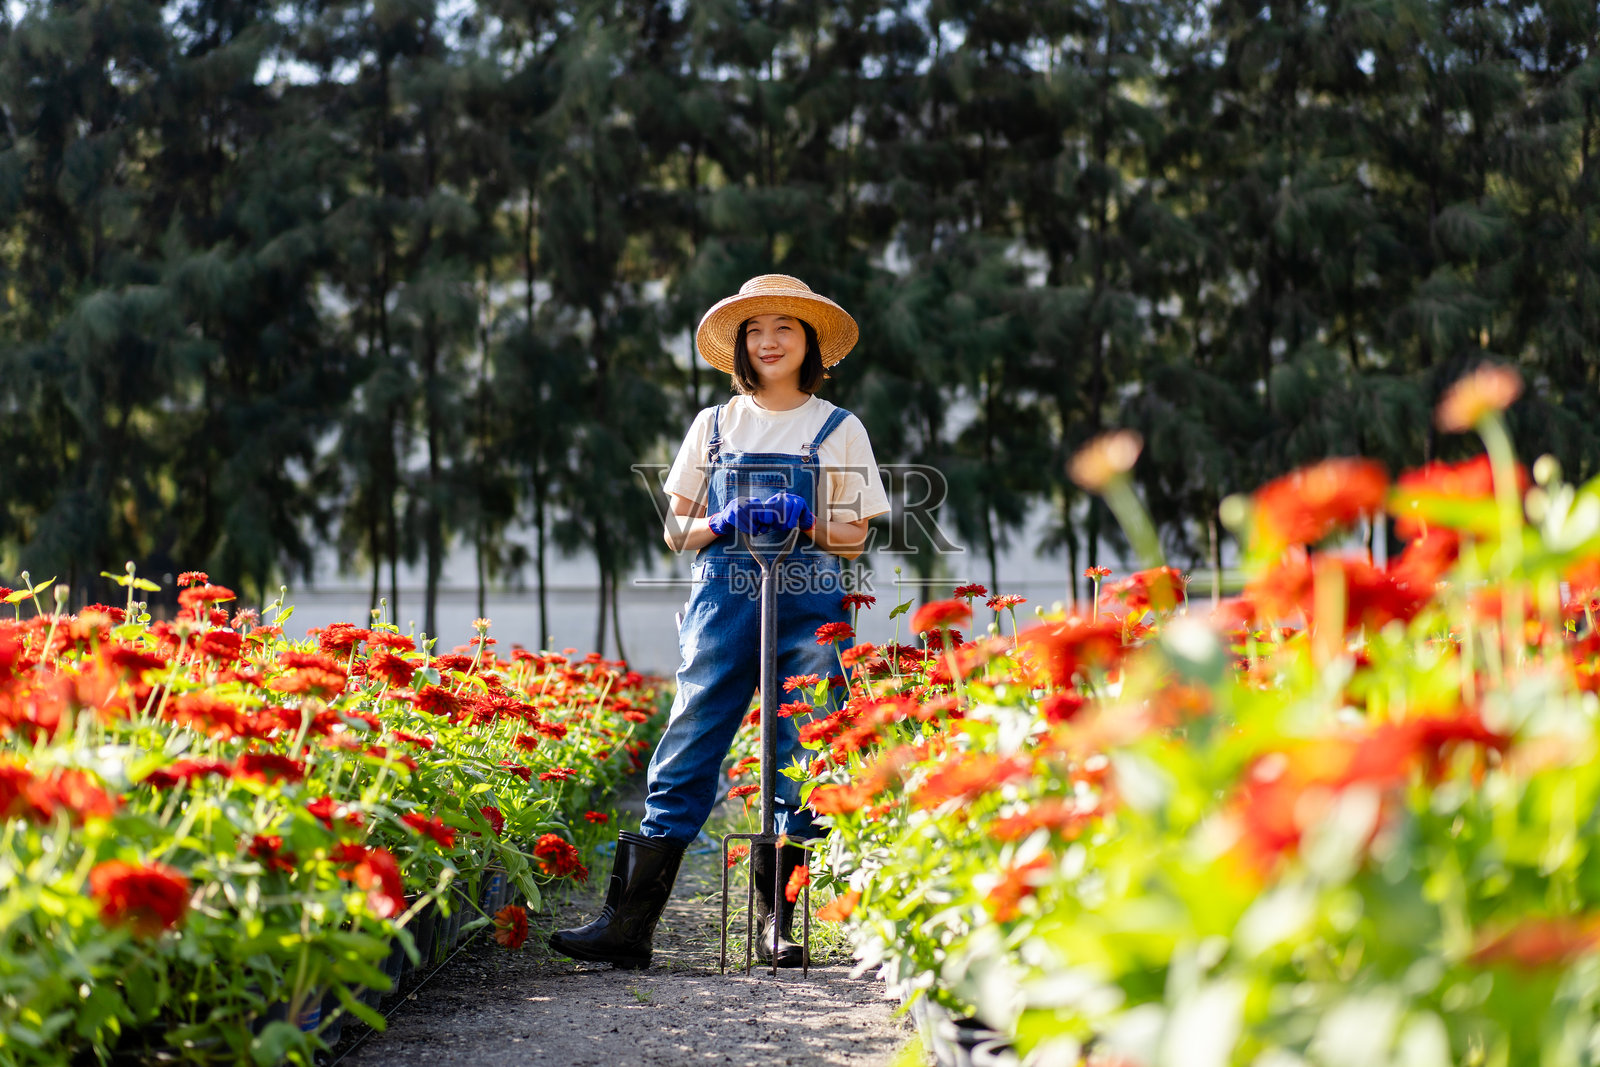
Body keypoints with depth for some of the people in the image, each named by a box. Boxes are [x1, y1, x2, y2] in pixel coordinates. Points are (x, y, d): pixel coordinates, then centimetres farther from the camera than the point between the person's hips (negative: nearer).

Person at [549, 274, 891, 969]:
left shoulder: (839, 430, 9)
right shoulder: (715, 425, 13)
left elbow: (854, 540, 7)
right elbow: (676, 530, 13)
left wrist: (804, 522, -11)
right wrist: (725, 524, -7)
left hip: (809, 604, 0)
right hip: (724, 595, 0)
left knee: (803, 759, -5)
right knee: (688, 750, -7)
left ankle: (776, 923, 4)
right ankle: (628, 923, -11)